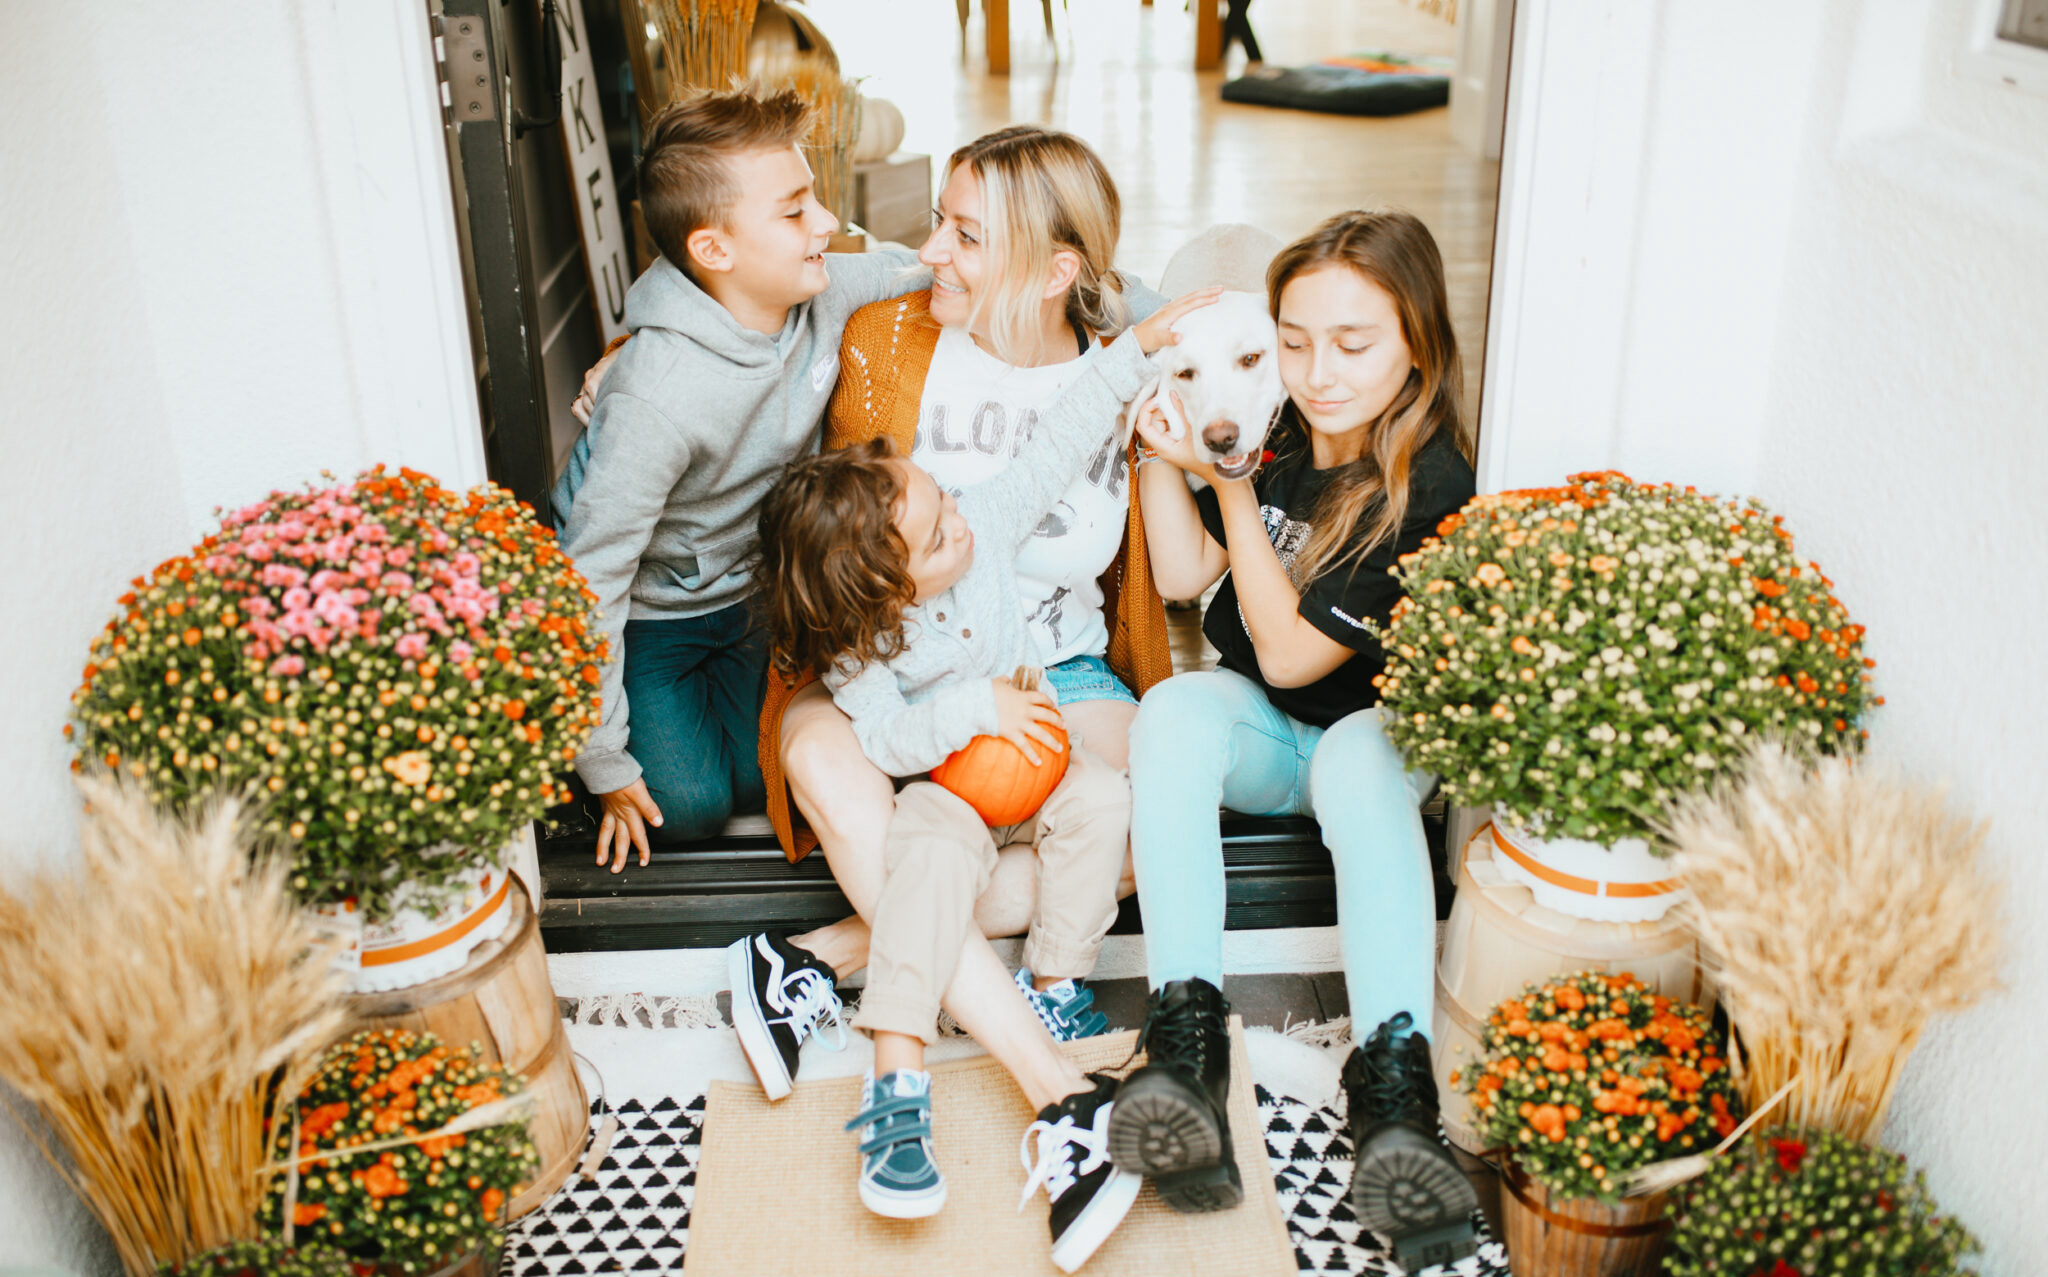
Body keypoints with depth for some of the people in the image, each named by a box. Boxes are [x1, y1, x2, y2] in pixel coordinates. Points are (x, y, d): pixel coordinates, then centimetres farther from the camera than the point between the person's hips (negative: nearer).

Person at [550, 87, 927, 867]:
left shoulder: (827, 294, -20)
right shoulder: (660, 398, -38)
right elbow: (591, 580, -31)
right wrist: (605, 765, -23)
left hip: (749, 590, 5)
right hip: (648, 612, -5)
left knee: (765, 780, 5)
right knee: (689, 804, -4)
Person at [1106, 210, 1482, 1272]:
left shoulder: (1430, 486, -20)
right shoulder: (1270, 430, -5)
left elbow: (1291, 656, -20)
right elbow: (1185, 576, 1)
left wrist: (1230, 481, -22)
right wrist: (1161, 449, -12)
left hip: (1371, 726, -3)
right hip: (1254, 729, 4)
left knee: (1364, 754, -38)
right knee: (1174, 709, -29)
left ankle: (1394, 1083, -45)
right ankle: (1186, 1042, -41)